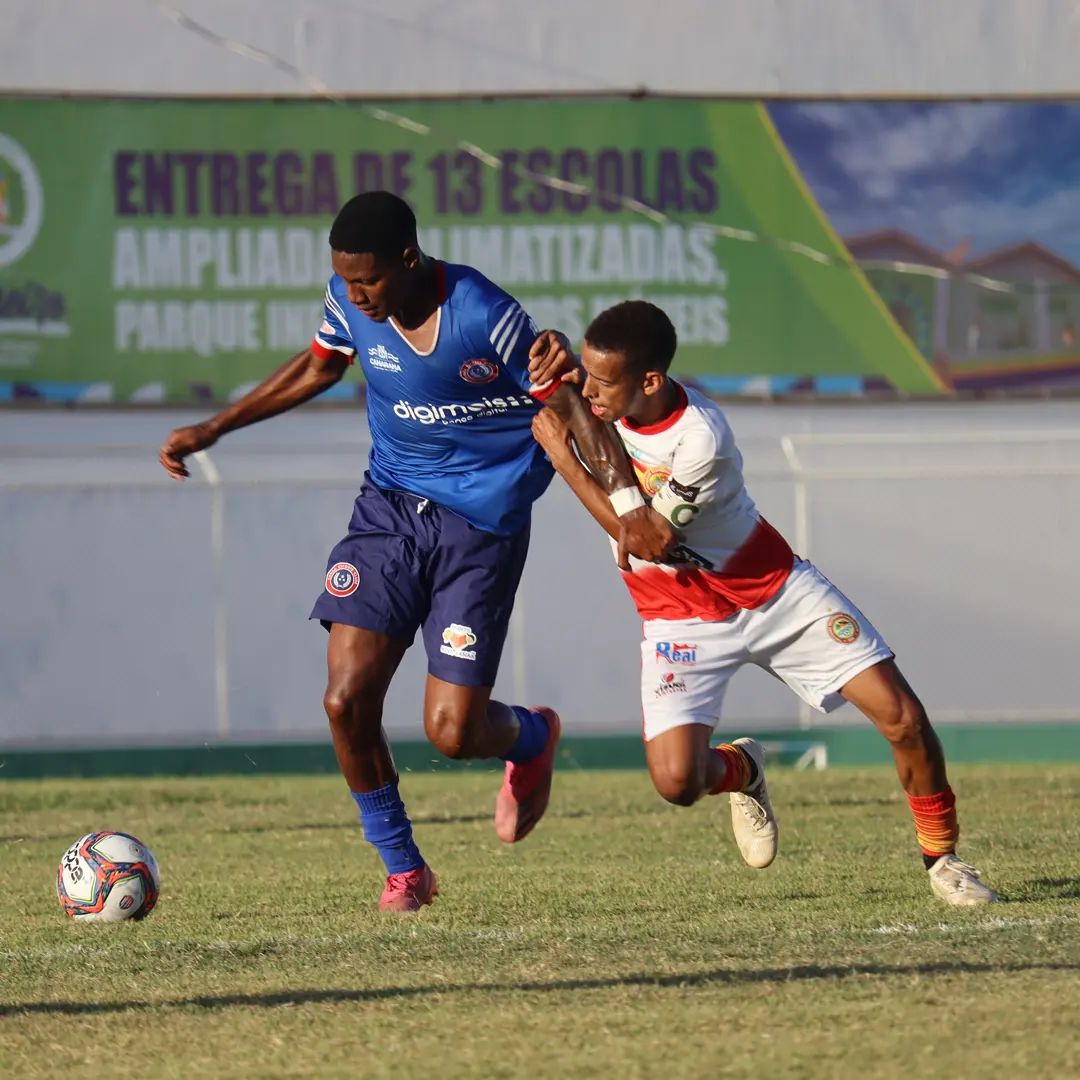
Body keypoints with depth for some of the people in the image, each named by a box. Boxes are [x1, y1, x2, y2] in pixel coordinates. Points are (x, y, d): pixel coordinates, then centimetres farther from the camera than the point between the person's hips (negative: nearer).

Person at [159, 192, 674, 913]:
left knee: (453, 731, -8)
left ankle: (533, 736, 31)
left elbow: (572, 406, -12)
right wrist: (212, 430, 17)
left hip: (482, 527, -5)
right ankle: (404, 871, 11)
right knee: (347, 701, -10)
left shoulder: (486, 317, -21)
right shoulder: (349, 301, -5)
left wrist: (630, 505, -20)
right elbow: (319, 367, 17)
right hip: (389, 506, 5)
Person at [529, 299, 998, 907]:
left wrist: (565, 460, -23)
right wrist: (557, 372, -19)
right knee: (676, 781, -17)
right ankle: (740, 772, 20)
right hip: (681, 617, 4)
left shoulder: (701, 441, -31)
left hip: (777, 594, -3)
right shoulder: (608, 395, -16)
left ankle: (941, 856, 15)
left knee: (903, 720, -9)